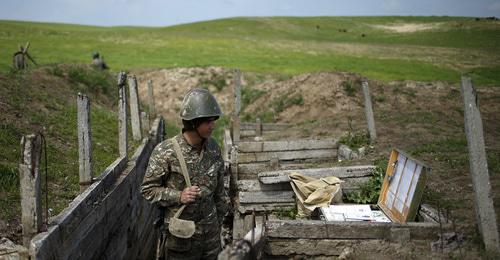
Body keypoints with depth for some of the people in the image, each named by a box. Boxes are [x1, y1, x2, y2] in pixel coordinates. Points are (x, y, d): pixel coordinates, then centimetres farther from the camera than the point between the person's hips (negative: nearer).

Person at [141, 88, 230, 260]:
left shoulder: (213, 148, -2)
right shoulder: (165, 152, -17)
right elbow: (148, 189, -10)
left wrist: (220, 217, 14)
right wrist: (178, 196, -22)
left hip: (210, 232, 4)